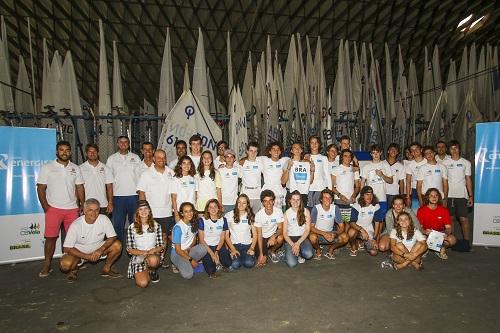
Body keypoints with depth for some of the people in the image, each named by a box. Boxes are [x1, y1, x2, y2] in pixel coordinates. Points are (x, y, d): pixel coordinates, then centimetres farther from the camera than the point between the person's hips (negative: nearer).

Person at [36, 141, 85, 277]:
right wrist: (45, 206, -8)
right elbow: (40, 188, 0)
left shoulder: (75, 168, 9)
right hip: (53, 208, -2)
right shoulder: (47, 168, 1)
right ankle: (47, 265, 11)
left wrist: (82, 205, 2)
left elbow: (80, 188, 10)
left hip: (72, 208, 2)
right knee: (50, 237, 0)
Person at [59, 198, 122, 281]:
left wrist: (101, 249, -33)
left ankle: (106, 269, 2)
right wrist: (87, 256, -26)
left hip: (98, 250, 2)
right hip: (79, 252, -2)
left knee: (117, 245, -22)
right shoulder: (76, 225, -22)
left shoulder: (104, 219, -18)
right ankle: (74, 269, 8)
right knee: (65, 264, -31)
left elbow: (112, 237, -16)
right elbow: (67, 248, -18)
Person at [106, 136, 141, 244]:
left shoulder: (135, 158, 9)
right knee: (118, 224, 3)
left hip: (134, 195, 0)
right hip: (118, 196, 0)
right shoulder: (111, 159, 8)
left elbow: (140, 176, 7)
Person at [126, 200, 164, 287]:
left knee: (153, 260, -38)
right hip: (138, 257, -1)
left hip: (153, 255, 1)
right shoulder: (132, 227, -4)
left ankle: (152, 271, -1)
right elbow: (130, 249, -3)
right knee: (143, 283, -25)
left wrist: (153, 250, -18)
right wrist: (144, 252, -16)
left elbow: (161, 246, 3)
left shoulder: (156, 225, 2)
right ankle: (146, 272, 11)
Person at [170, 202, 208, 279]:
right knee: (188, 274, -29)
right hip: (177, 253, -6)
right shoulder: (178, 227, -21)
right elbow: (178, 250, -16)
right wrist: (191, 260, -17)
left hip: (189, 251, 6)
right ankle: (179, 265, 3)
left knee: (203, 248, -27)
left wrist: (189, 249, -10)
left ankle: (186, 264, -6)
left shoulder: (194, 223, -3)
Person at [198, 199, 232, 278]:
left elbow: (222, 238, 3)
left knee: (228, 263, -22)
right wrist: (211, 253, -15)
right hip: (206, 246, -2)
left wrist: (216, 252, -10)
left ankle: (217, 261, 10)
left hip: (219, 246, 3)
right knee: (211, 270, -22)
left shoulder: (223, 219, 0)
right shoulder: (202, 220, -9)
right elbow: (201, 240, -8)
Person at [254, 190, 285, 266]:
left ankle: (272, 251, 0)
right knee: (261, 262, -16)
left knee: (280, 238, -33)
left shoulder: (278, 211, -19)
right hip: (264, 237, -1)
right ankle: (265, 253, 21)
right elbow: (259, 235, -18)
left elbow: (280, 229, -19)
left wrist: (273, 236, -42)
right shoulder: (259, 215, -22)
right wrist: (261, 254, -20)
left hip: (273, 234, 2)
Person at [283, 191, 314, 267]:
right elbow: (284, 233, -1)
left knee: (309, 254, -31)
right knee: (292, 264, -22)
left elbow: (307, 230, -3)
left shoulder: (306, 211, 1)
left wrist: (298, 243, -14)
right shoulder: (287, 213, 0)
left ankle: (300, 254, 5)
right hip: (290, 239, -1)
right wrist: (293, 245, -17)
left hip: (302, 238, 1)